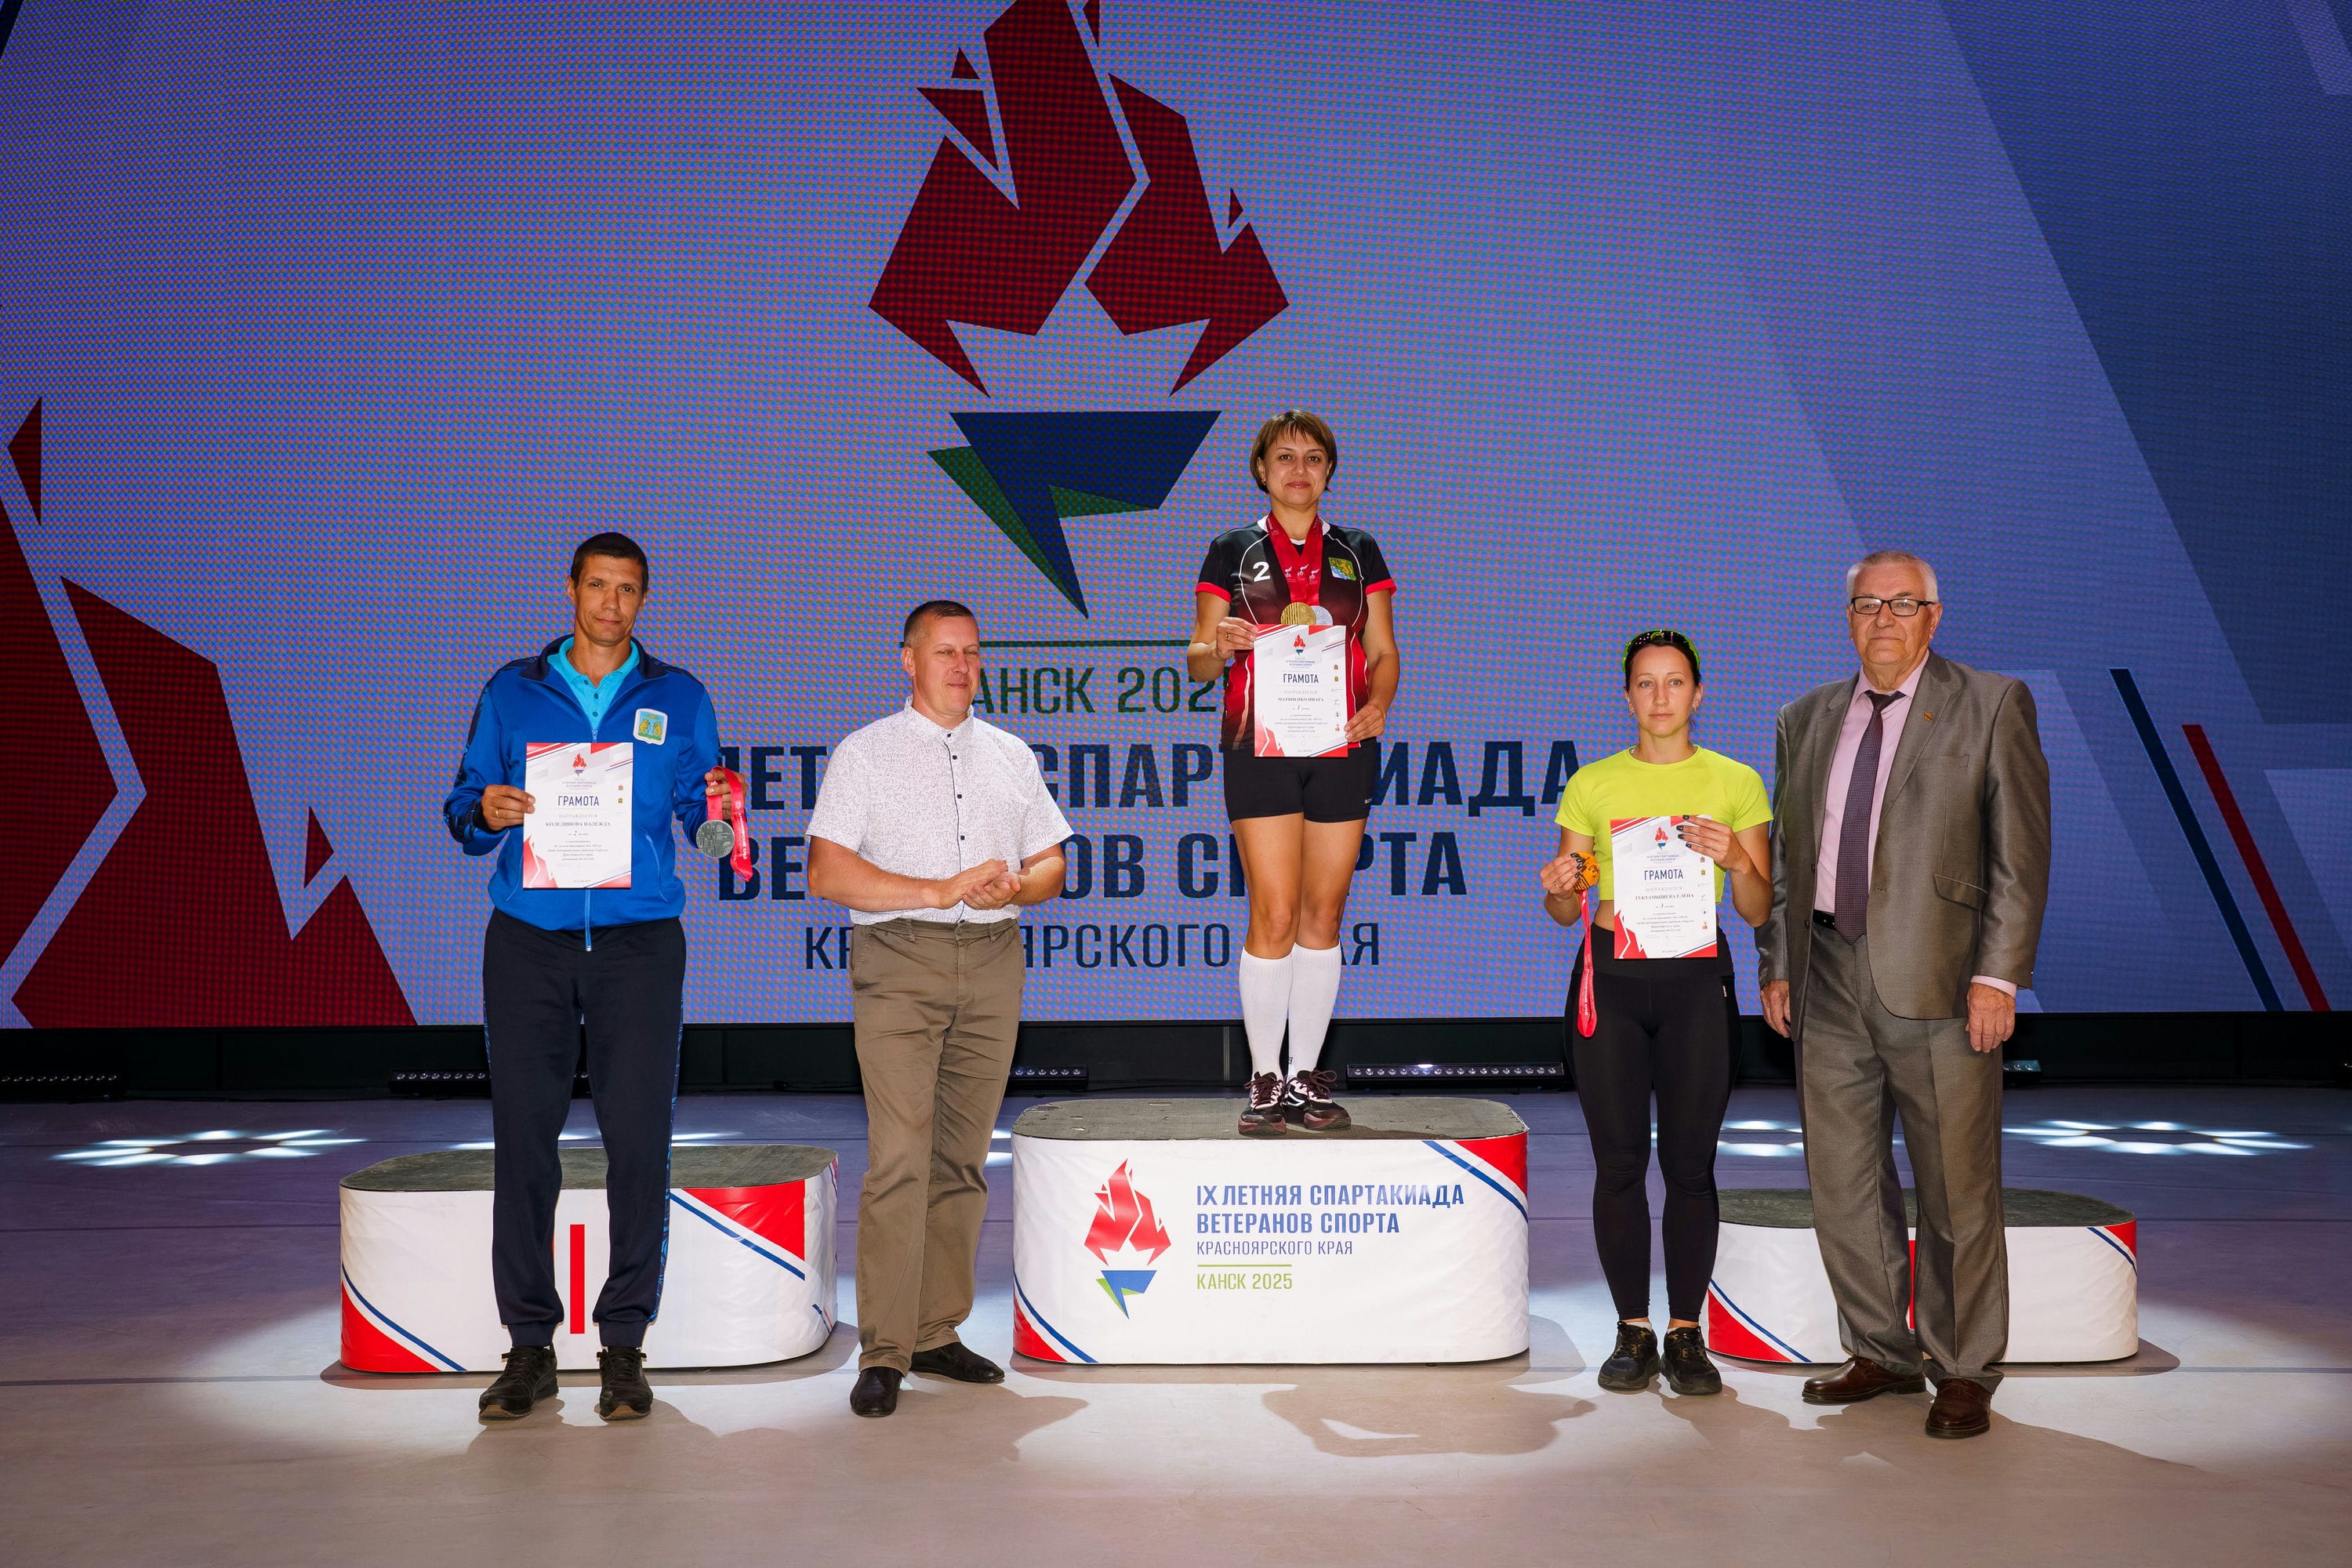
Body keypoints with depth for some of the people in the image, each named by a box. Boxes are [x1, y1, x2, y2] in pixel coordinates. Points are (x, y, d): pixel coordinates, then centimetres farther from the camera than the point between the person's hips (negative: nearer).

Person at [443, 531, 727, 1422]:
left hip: (639, 940, 0)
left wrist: (721, 808, -12)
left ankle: (624, 1346, 6)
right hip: (528, 939, 1)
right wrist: (486, 811, -10)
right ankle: (530, 1345, 10)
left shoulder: (678, 699, 12)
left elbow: (700, 811, 10)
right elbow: (463, 812, 12)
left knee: (638, 1141, -4)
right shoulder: (512, 693, 13)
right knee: (522, 1138, -1)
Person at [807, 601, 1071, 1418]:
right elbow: (827, 870, -6)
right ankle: (883, 1354, -9)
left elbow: (1051, 863, 19)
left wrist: (1011, 886, -5)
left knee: (963, 1158, 5)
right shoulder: (865, 753, 5)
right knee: (899, 1159, -12)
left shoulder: (1012, 755, 17)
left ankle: (937, 1333, 14)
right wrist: (941, 891, -13)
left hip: (993, 961, 4)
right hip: (899, 960, -4)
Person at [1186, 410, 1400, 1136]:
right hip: (1260, 746, -2)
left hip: (1342, 748, 2)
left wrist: (1379, 705, -8)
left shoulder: (1358, 552, 14)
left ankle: (1307, 1077, 13)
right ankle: (1265, 1081, 2)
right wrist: (1220, 647, -16)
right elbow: (1197, 660, 7)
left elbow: (1384, 652, 13)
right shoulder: (1232, 551, 8)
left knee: (1323, 914, 4)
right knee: (1274, 916, -8)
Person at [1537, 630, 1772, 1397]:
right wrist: (1559, 888, -11)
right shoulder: (1592, 784, 7)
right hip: (1609, 977, 1)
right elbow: (1566, 910, 11)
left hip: (1697, 980, -1)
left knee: (1690, 1162, 0)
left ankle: (1686, 1333, 12)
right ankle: (1633, 1330, 13)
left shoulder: (1736, 782, 5)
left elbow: (1760, 911, 5)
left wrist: (1735, 859, -14)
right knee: (1620, 1160, 1)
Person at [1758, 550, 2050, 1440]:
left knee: (1957, 1190, 2)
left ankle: (1964, 1373, 17)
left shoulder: (1992, 706, 0)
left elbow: (2020, 854, -5)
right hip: (1829, 978, 5)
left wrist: (1998, 975, -12)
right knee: (1841, 1182, 10)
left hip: (1937, 978, -4)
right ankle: (1883, 1354, 26)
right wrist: (1776, 966, 10)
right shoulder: (1806, 719, 14)